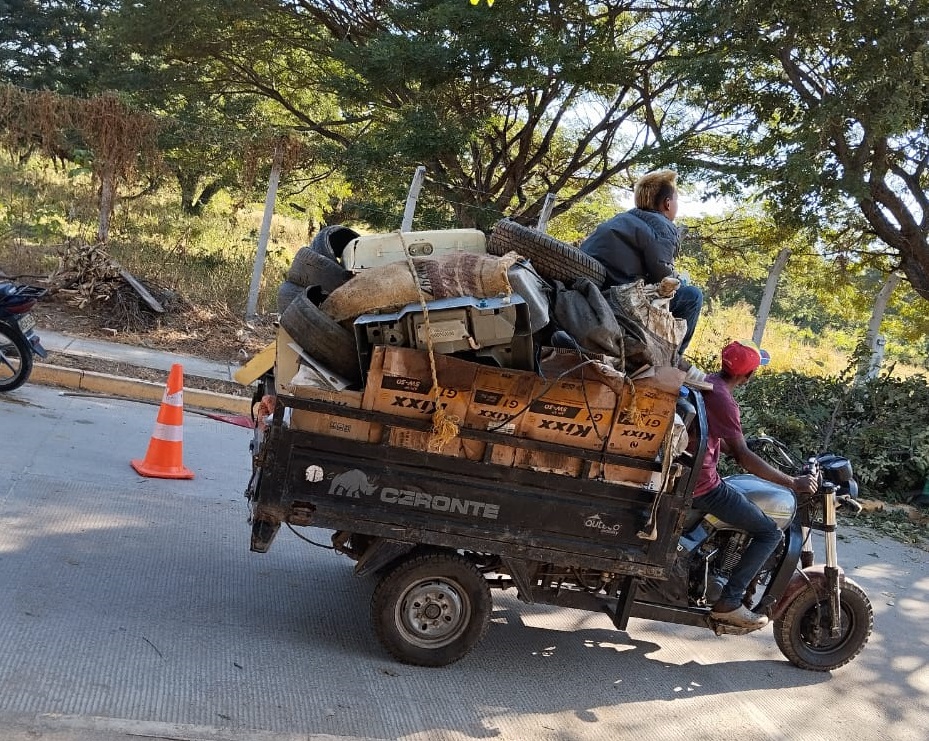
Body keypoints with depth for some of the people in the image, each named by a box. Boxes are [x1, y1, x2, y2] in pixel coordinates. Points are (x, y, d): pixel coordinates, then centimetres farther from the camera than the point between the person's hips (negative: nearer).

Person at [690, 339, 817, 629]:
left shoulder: (706, 383, 7)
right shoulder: (723, 399, -22)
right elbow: (742, 456, -25)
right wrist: (793, 482, -22)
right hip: (702, 485, -10)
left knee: (748, 505, 32)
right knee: (770, 532, -5)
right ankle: (728, 602, -6)